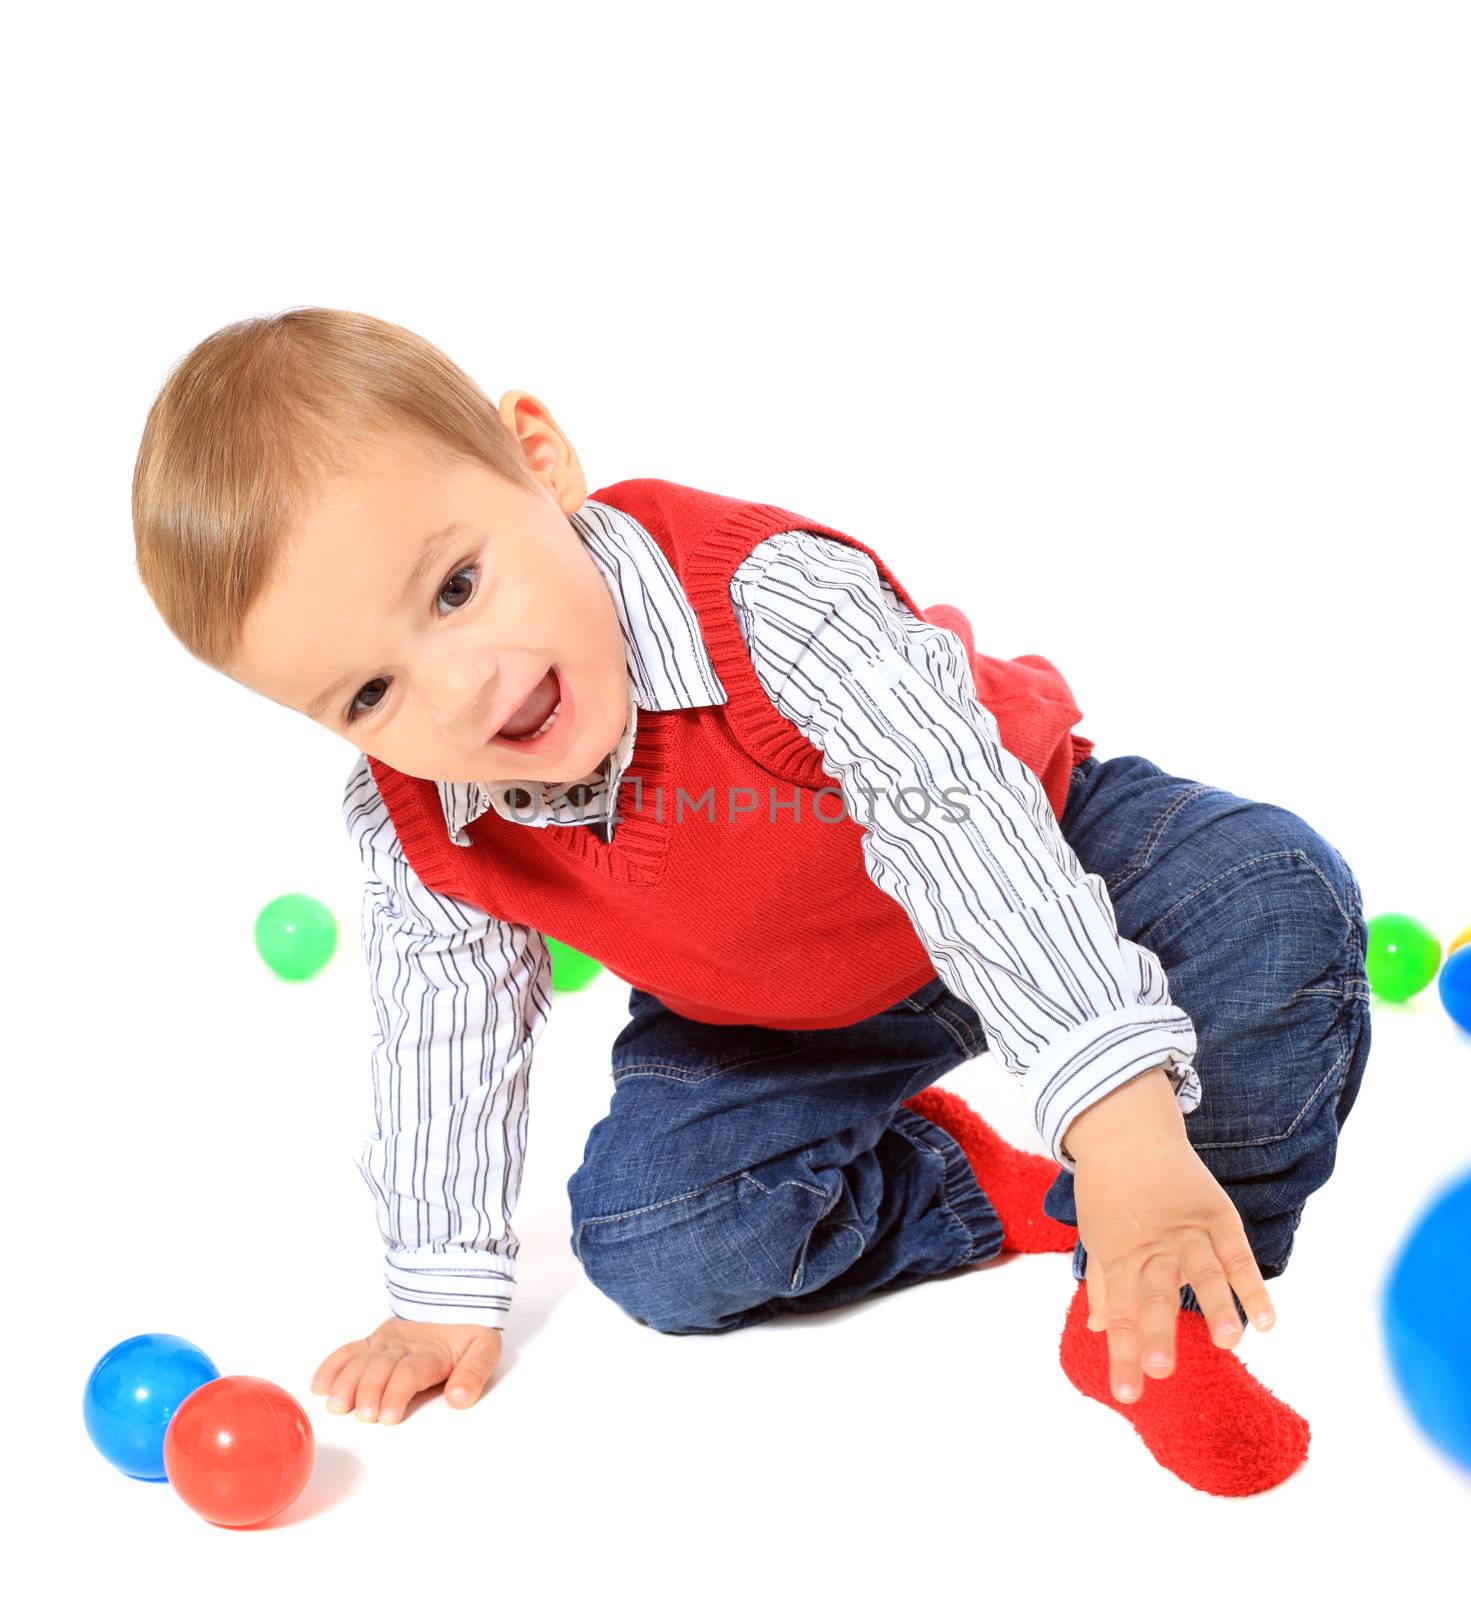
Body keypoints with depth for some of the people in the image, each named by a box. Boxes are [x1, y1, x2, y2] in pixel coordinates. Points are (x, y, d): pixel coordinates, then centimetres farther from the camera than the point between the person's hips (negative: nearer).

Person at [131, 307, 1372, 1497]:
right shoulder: (411, 823, -22)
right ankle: (964, 1187, 5)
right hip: (770, 1026, 4)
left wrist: (1124, 1122, -51)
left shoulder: (771, 601, -40)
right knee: (649, 1249, -17)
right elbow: (444, 1029, -7)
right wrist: (446, 1291, -1)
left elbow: (961, 830, -44)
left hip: (1016, 857, -3)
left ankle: (1159, 1301, -11)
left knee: (1277, 904, -28)